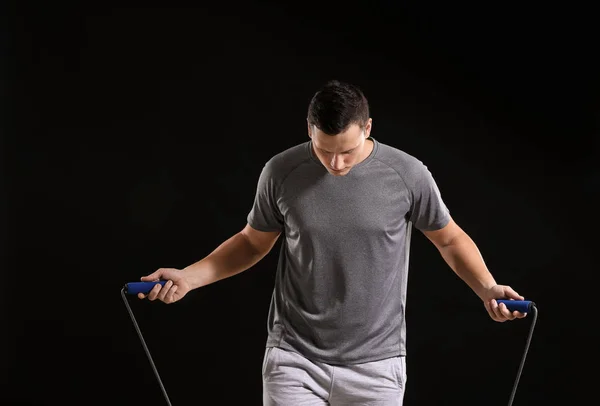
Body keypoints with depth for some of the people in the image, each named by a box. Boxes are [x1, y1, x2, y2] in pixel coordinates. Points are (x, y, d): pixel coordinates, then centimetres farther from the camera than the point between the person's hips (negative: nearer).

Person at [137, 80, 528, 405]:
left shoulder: (408, 175, -9)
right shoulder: (281, 173, -6)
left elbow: (450, 239, 6)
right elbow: (253, 242, 10)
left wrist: (487, 287, -11)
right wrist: (188, 277, -1)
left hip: (375, 366, 0)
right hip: (295, 359, 1)